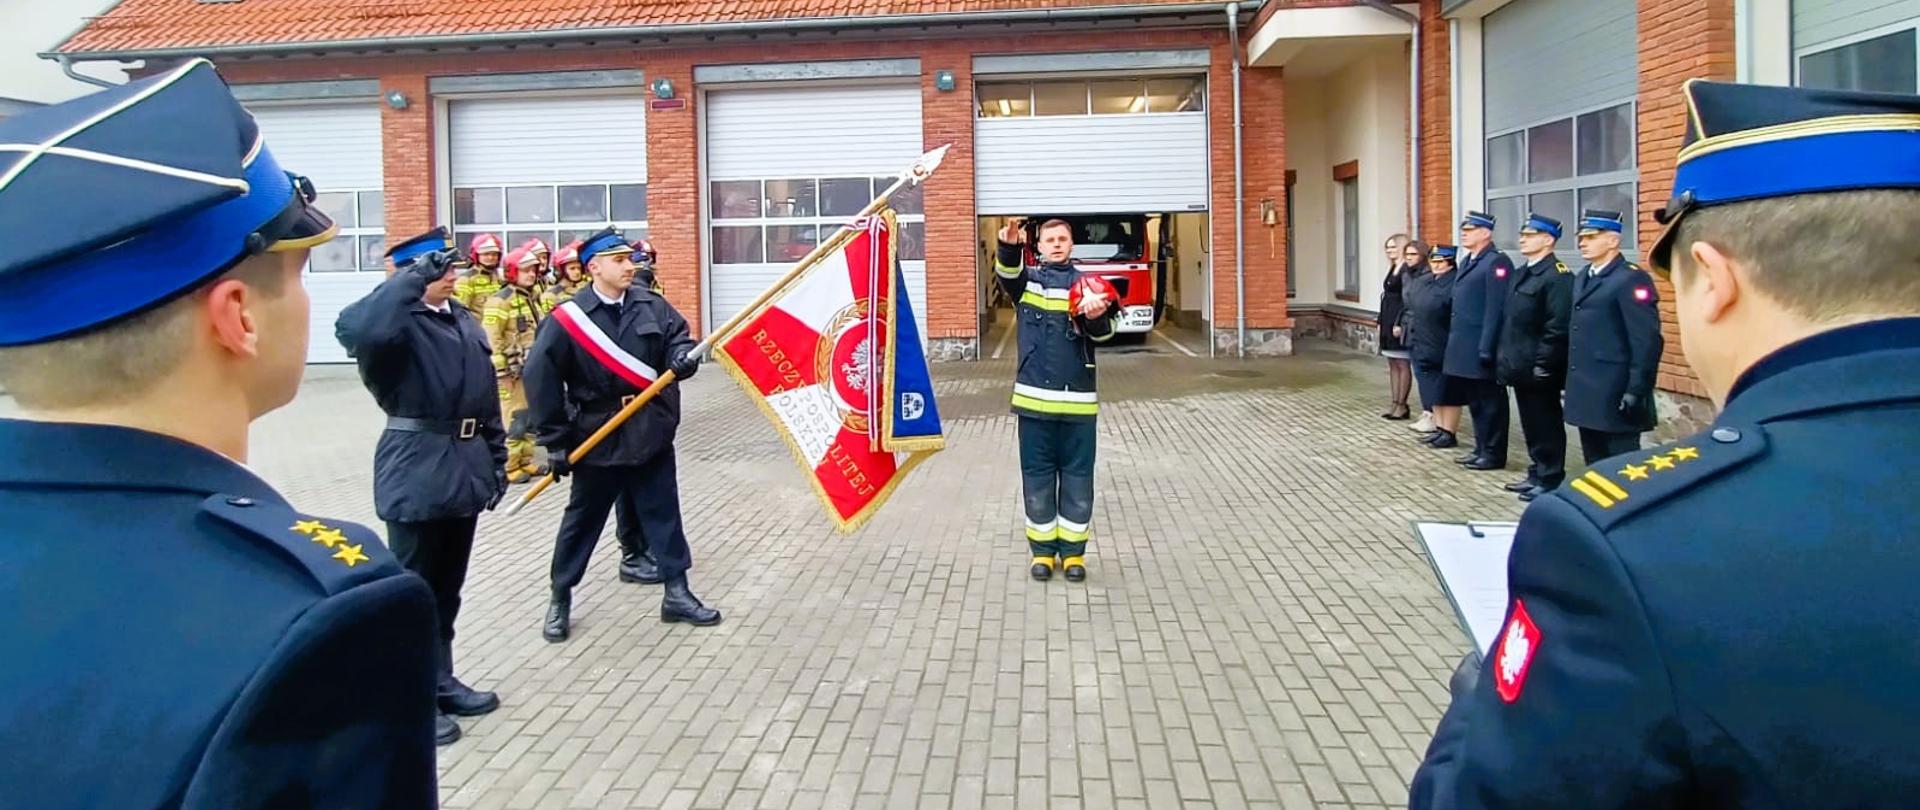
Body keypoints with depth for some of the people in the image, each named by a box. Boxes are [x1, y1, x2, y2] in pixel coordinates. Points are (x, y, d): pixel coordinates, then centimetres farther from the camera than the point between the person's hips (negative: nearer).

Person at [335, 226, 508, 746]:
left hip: (462, 467, 7)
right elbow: (353, 329, -37)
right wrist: (414, 278, -32)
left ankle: (440, 681, 32)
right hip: (418, 471, -7)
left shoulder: (465, 320, 12)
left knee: (447, 589, 18)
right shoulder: (400, 321, -11)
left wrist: (496, 461, 15)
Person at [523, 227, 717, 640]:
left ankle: (677, 594, 17)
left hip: (652, 432, 3)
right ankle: (560, 599, 25)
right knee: (583, 520, 10)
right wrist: (555, 440, -11)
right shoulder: (569, 318, -11)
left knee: (663, 513, 8)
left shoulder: (651, 305, 0)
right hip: (598, 438, -3)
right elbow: (541, 378, -11)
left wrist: (683, 357, -18)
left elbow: (678, 336, 8)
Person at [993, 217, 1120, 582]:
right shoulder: (1027, 281, 7)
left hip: (1078, 399, 0)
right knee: (1037, 477, 7)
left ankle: (1073, 551, 18)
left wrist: (1096, 317, -30)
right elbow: (1008, 272, -17)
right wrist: (1010, 246, -38)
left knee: (1077, 477, 6)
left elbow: (1104, 331, -6)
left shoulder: (1086, 284, 6)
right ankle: (1043, 550, 18)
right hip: (1035, 397, 0)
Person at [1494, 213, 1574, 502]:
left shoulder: (1557, 275, -14)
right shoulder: (1520, 274, 15)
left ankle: (1550, 479, 10)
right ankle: (1537, 474, 26)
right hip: (1521, 367, 9)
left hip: (1539, 370, -9)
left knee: (1546, 425, 1)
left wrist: (1543, 365, -21)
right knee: (1531, 424, 16)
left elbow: (1558, 327, -20)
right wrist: (1504, 358, 14)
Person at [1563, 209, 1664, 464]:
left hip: (1616, 396, -9)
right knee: (1595, 465, 15)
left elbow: (1647, 341, -18)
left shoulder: (1631, 279, -12)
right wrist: (1572, 382, 15)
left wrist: (1635, 391, -21)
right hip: (1586, 392, 9)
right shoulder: (1582, 278, 15)